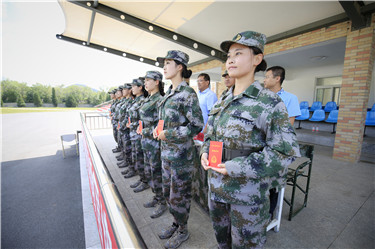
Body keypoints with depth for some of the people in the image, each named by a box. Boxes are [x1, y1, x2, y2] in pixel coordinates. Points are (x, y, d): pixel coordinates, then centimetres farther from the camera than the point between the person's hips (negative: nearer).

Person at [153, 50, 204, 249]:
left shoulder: (187, 93, -14)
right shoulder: (168, 94, 12)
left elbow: (196, 126, -18)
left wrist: (169, 134, -18)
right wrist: (157, 129, 2)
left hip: (181, 154, -8)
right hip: (166, 152, 8)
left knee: (179, 195, 10)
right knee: (167, 191, 22)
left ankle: (182, 230, 37)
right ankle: (176, 223, 46)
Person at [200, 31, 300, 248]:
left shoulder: (269, 103, -15)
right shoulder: (223, 101, 5)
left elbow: (286, 152, -17)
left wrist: (237, 167, -23)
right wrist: (205, 151, -6)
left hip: (248, 193, -5)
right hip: (216, 188, 6)